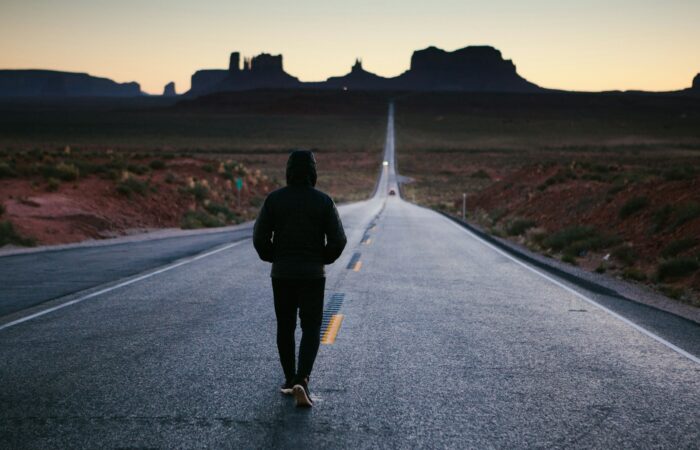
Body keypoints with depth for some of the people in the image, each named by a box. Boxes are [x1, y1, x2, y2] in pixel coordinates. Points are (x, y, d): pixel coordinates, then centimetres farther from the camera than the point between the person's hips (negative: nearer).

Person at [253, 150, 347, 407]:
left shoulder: (274, 199, -4)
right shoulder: (323, 201, -6)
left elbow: (260, 237, -6)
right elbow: (338, 239, -8)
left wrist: (272, 258, 11)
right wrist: (323, 259, 9)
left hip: (282, 273, 2)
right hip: (312, 274, -1)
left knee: (285, 328, 15)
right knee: (311, 330, 2)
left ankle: (289, 380, 22)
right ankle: (301, 381, -16)